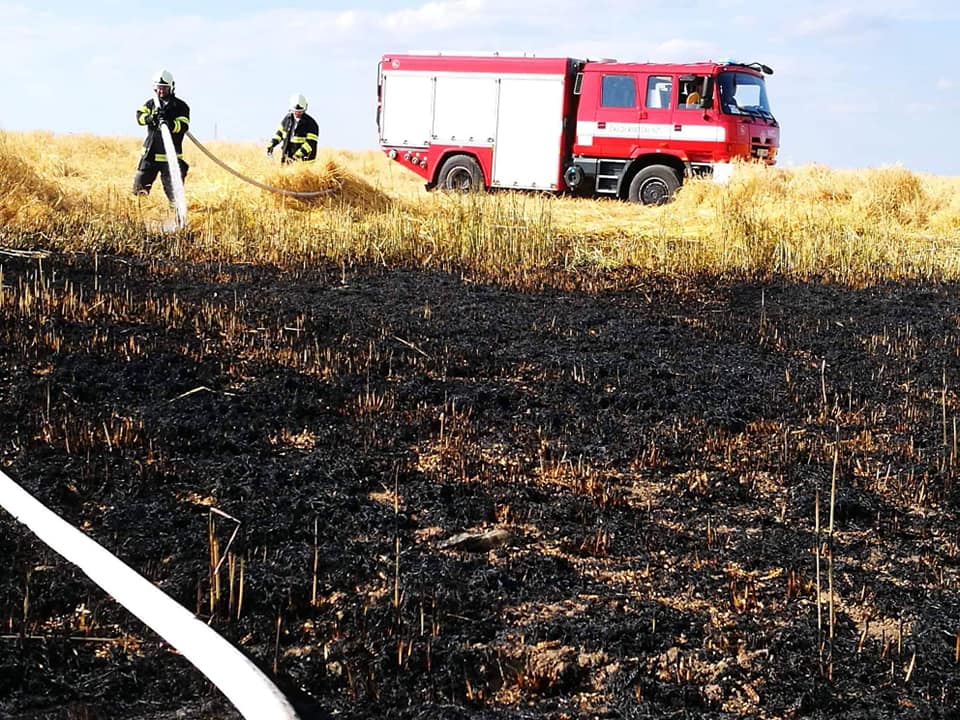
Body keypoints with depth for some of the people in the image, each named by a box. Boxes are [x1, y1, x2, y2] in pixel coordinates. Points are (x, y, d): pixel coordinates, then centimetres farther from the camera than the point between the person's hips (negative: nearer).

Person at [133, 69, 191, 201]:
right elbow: (140, 116, -6)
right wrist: (150, 118, -29)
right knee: (140, 188, 7)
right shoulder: (151, 103, 9)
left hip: (171, 156, -4)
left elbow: (183, 126, -16)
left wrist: (171, 124, -36)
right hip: (150, 154, 4)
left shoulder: (180, 106, -3)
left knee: (174, 191, -5)